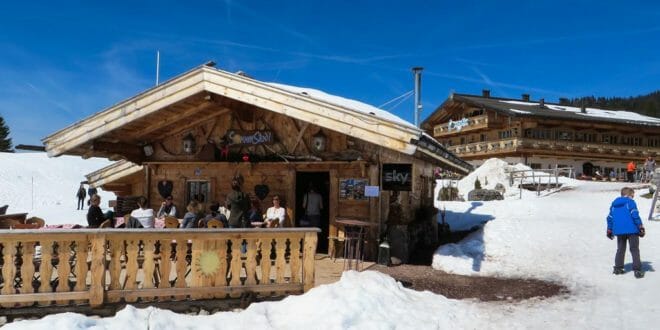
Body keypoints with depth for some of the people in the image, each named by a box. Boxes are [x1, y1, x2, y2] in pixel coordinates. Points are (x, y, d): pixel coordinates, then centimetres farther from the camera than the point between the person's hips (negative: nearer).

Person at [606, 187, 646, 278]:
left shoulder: (614, 204, 12)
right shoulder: (630, 202, -4)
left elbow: (610, 218, 13)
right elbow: (635, 215, -12)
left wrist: (609, 230, 20)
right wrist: (641, 227, -7)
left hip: (619, 231, 5)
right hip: (632, 230, -5)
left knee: (620, 249, 15)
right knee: (634, 249, 0)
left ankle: (618, 268, 15)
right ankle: (637, 270, -4)